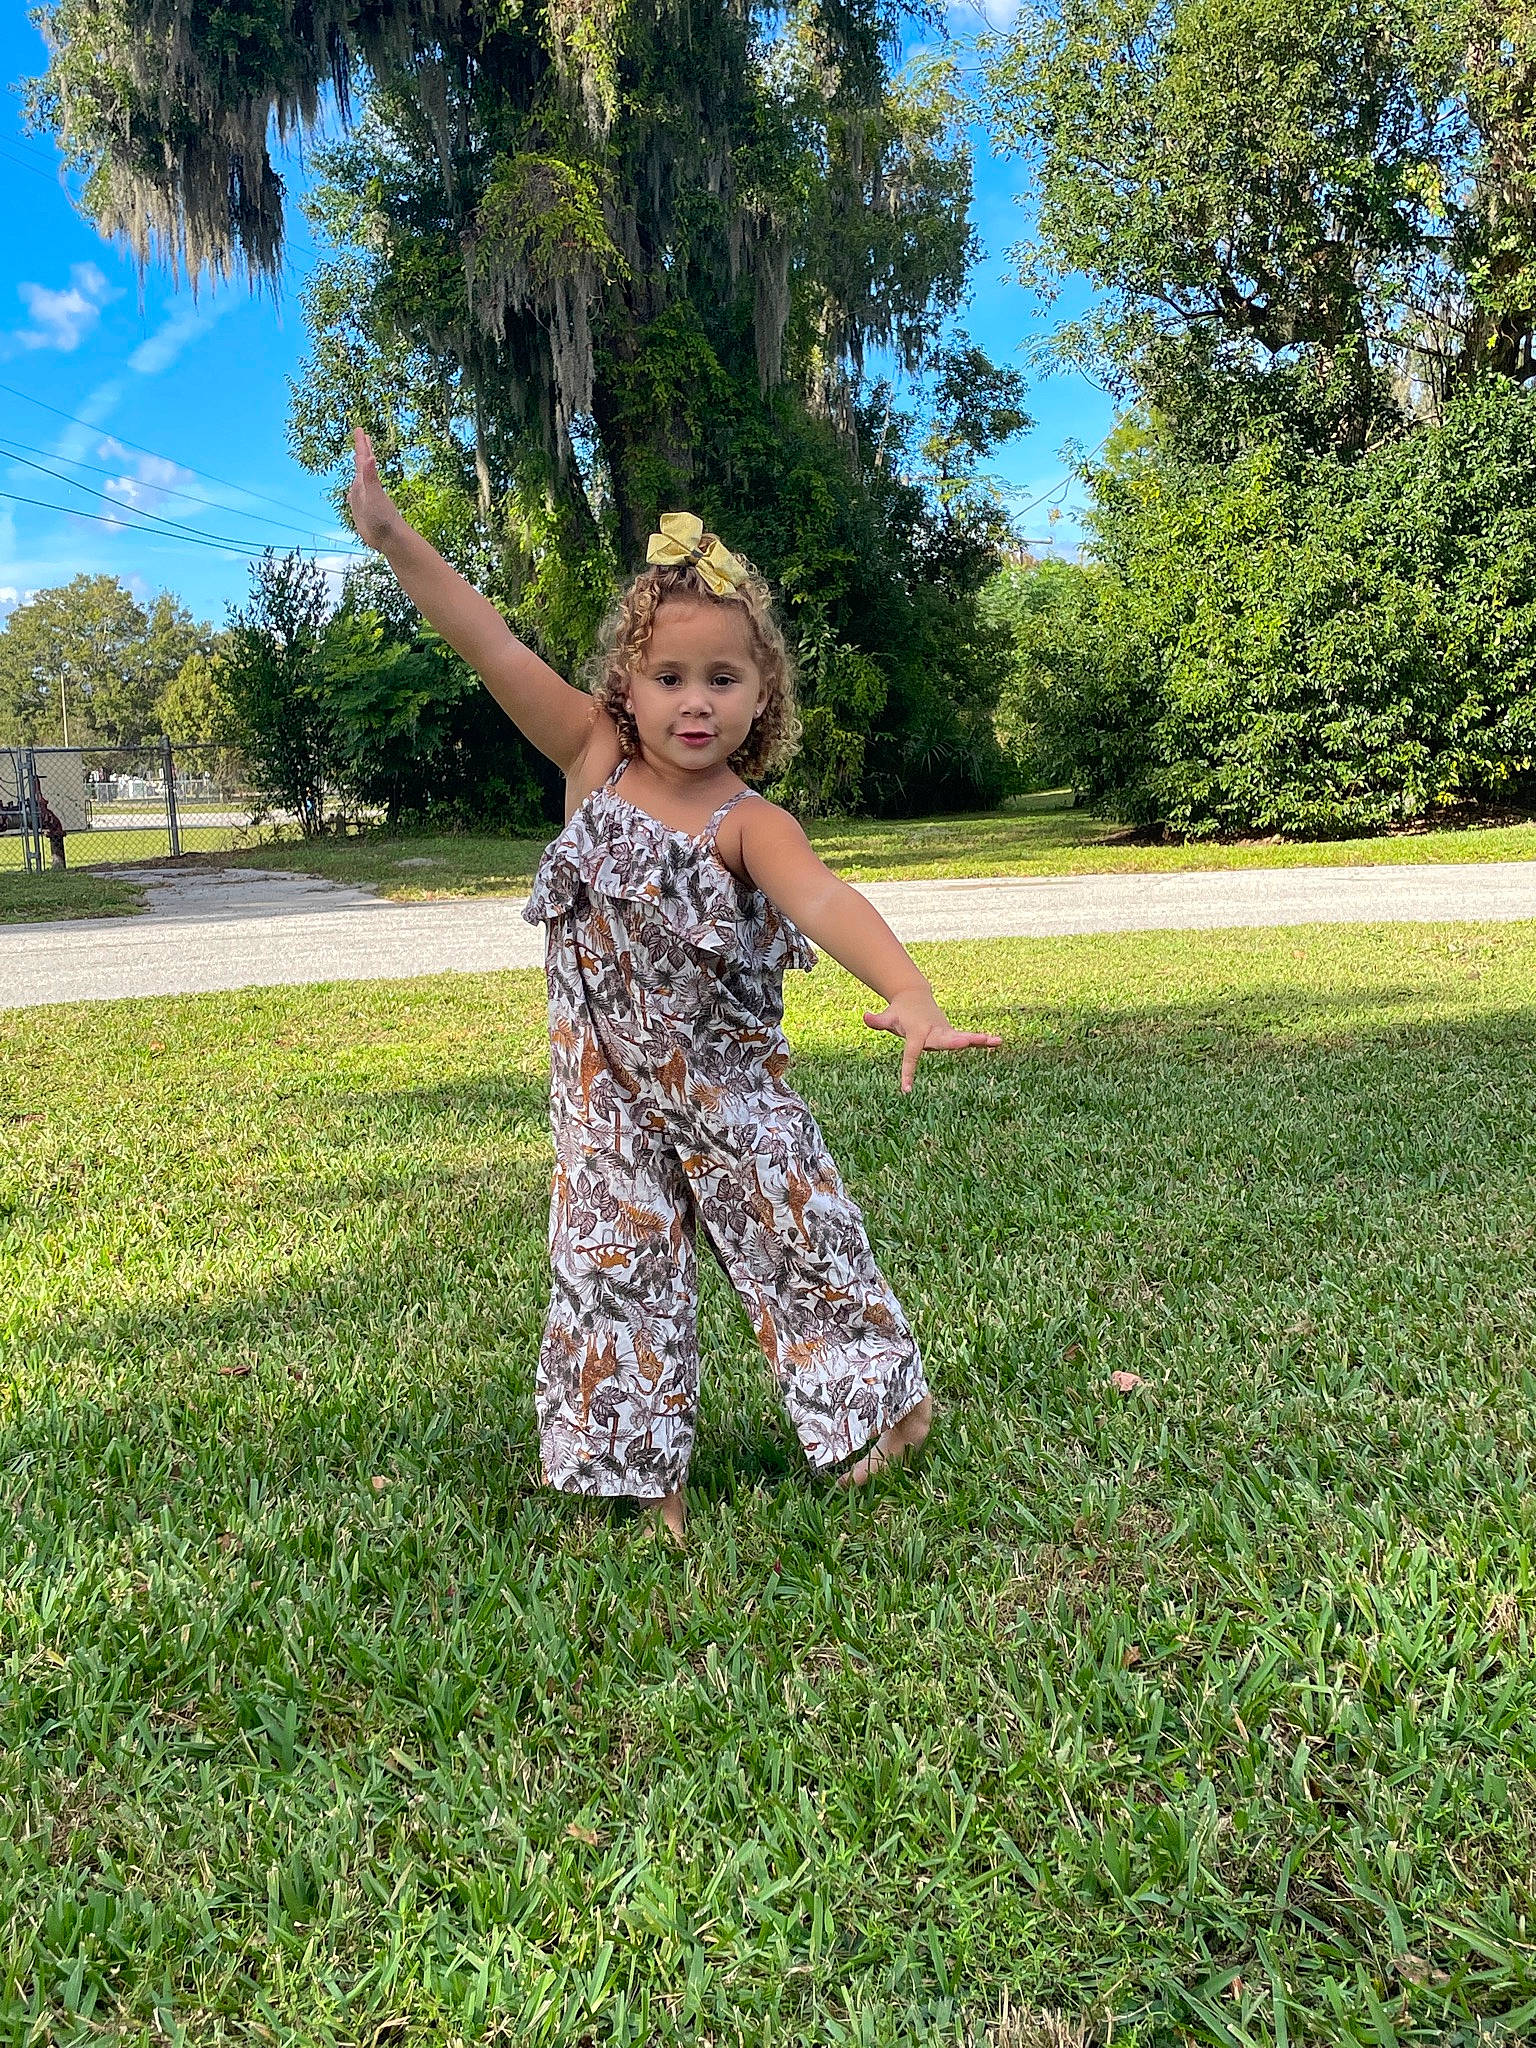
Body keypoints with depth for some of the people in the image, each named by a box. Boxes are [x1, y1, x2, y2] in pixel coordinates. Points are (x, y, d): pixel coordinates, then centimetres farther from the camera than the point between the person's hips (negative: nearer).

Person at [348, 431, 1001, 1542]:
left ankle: (885, 1399, 38)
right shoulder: (597, 760, -5)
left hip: (728, 1087, -2)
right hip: (607, 1093, 3)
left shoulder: (748, 823, -17)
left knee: (802, 1241, 12)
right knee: (614, 1273, 7)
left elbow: (822, 899, -37)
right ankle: (645, 1472, 25)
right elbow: (497, 648, -10)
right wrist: (391, 534, -14)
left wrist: (912, 995, -54)